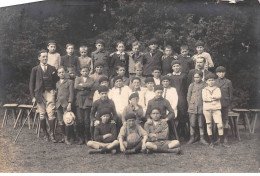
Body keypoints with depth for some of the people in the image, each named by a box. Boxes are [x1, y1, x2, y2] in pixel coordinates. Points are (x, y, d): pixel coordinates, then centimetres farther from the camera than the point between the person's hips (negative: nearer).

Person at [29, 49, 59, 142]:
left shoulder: (52, 68, 8)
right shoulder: (35, 69, 6)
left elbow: (56, 81, 15)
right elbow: (31, 84, 6)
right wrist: (33, 96, 0)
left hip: (50, 92, 0)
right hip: (39, 93, 0)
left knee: (51, 113, -10)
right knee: (42, 115, 4)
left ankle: (51, 134, -3)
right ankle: (45, 134, 16)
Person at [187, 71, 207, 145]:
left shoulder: (205, 85, 2)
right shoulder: (191, 85, 7)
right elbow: (188, 96, 12)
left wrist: (204, 106, 2)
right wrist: (190, 105, 7)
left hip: (201, 108, -1)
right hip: (192, 108, 1)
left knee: (201, 124, 5)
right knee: (192, 124, 2)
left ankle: (202, 138, 16)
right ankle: (192, 138, 14)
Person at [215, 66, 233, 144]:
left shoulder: (228, 82, 2)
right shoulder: (214, 82, 7)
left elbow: (231, 94, 5)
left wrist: (229, 103, 2)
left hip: (225, 104, -1)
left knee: (225, 120, 2)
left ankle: (225, 137, 9)